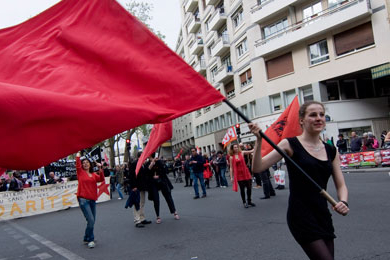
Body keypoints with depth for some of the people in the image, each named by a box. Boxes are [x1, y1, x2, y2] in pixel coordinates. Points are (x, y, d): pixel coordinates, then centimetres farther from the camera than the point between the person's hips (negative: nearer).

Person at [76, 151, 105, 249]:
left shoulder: (93, 174, 13)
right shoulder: (80, 172, 4)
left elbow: (101, 179, -4)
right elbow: (77, 165, -13)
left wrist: (100, 169, -13)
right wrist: (78, 156, -15)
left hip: (92, 199, 5)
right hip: (83, 199, -5)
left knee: (92, 220, 10)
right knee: (91, 220, -14)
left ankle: (87, 238, 28)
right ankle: (90, 240, 0)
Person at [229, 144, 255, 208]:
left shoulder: (242, 153, 2)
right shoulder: (231, 157, -3)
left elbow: (251, 151, -4)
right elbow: (231, 168, -2)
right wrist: (231, 177, -5)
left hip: (246, 173, 2)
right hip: (238, 174, -2)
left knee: (249, 187, 4)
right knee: (242, 189, 3)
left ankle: (249, 201, 23)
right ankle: (244, 202, 17)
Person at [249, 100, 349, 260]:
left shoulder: (331, 151, 7)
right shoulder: (290, 145, -7)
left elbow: (341, 185, 11)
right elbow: (258, 167, -12)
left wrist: (343, 202, -10)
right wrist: (259, 140, -24)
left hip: (323, 216, 6)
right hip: (301, 217, -6)